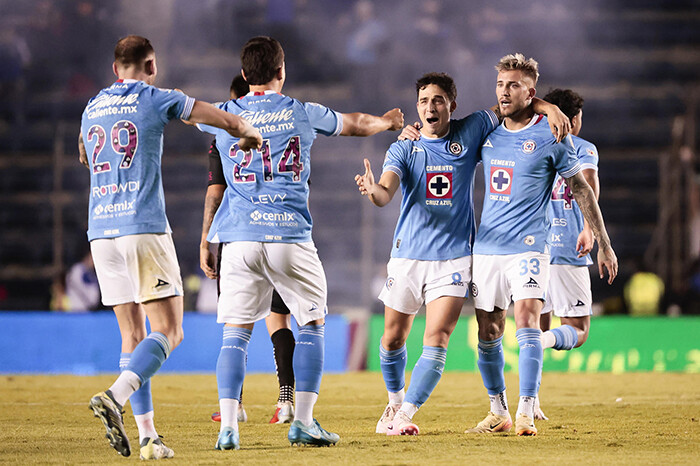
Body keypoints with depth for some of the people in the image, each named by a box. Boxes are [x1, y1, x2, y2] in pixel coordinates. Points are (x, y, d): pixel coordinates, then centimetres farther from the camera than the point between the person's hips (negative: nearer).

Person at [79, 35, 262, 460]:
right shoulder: (157, 99, 1)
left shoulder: (91, 109, 17)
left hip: (101, 231, 6)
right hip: (145, 227, -5)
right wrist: (251, 135, 25)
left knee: (133, 335, 8)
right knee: (168, 332, -2)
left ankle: (147, 435, 3)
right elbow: (229, 122, 3)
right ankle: (115, 396, -25)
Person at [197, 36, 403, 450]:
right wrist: (387, 121, 46)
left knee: (236, 332, 3)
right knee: (313, 325, 12)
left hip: (240, 237, 1)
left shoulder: (224, 116, 7)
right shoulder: (304, 114, 6)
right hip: (290, 235, -1)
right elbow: (357, 124, 24)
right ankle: (304, 421, 5)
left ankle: (228, 425, -8)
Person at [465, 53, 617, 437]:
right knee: (488, 333, 6)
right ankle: (497, 412, 20)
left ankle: (526, 413, -22)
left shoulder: (549, 136, -5)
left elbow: (582, 190, 1)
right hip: (486, 246, 5)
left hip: (528, 246, -5)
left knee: (526, 318, -21)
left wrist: (604, 244, 1)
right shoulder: (488, 133, 8)